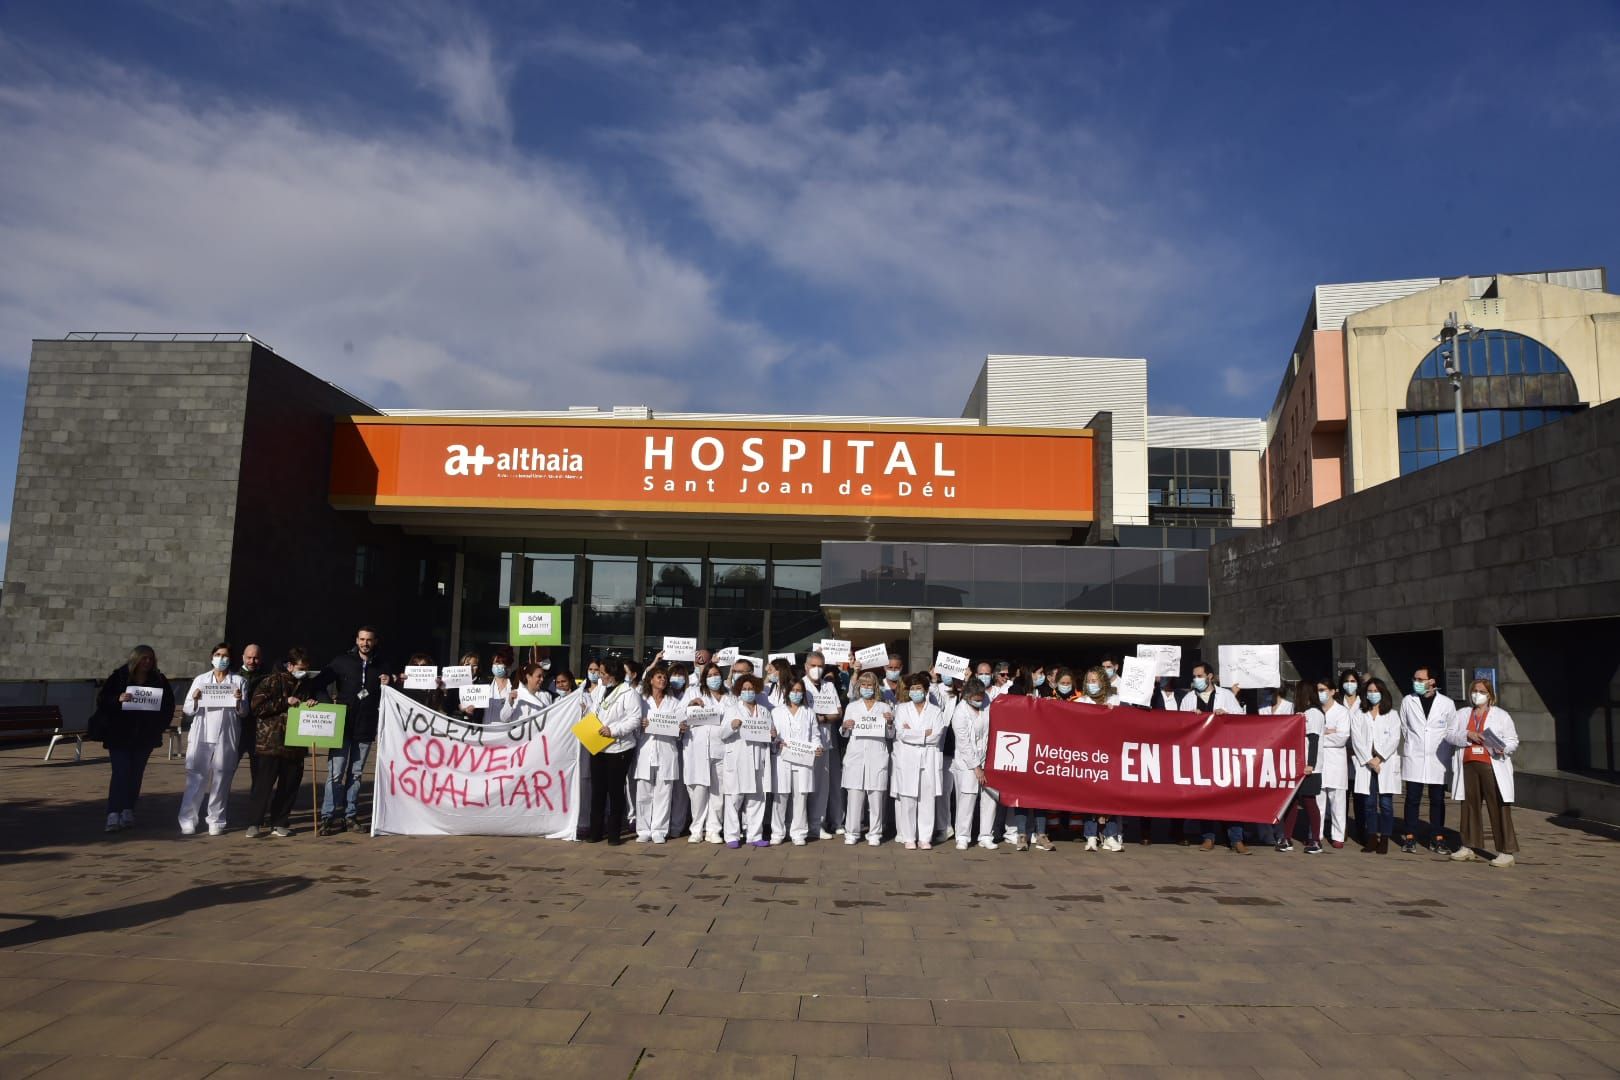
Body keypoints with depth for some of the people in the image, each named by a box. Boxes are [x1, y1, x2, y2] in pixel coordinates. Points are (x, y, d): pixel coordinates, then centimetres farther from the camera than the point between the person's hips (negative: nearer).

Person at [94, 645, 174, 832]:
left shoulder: (159, 680, 5)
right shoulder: (118, 677, -1)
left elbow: (169, 705, 8)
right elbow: (101, 699, -5)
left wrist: (158, 727, -2)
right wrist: (118, 699, -24)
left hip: (145, 736, 3)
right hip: (119, 734, -3)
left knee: (136, 774, 5)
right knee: (121, 772, -11)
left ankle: (128, 811, 14)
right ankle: (113, 814, -12)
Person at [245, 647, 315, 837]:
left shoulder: (306, 685, 12)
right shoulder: (272, 681, -3)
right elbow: (256, 707, -11)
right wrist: (285, 702, -16)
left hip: (295, 746, 5)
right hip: (270, 743, -5)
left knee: (289, 786, 6)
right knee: (263, 784, -2)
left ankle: (279, 823, 15)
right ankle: (254, 823, 8)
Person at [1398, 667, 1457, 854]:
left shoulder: (1447, 703, -1)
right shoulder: (1407, 701, 0)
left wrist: (1445, 753, 4)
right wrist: (1412, 746, 10)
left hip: (1437, 759, 0)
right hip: (1413, 758, 0)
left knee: (1437, 800, 5)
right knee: (1412, 800, 2)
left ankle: (1437, 839, 13)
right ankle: (1409, 839, 8)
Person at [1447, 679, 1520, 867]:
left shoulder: (1501, 715, 6)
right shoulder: (1462, 714, 15)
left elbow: (1513, 740, 3)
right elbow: (1450, 735, 6)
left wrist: (1502, 748, -18)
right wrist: (1468, 735, -12)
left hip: (1492, 766, -4)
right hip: (1468, 766, 4)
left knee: (1499, 808, -6)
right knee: (1470, 806, 9)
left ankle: (1507, 852, -3)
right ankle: (1469, 847, 17)